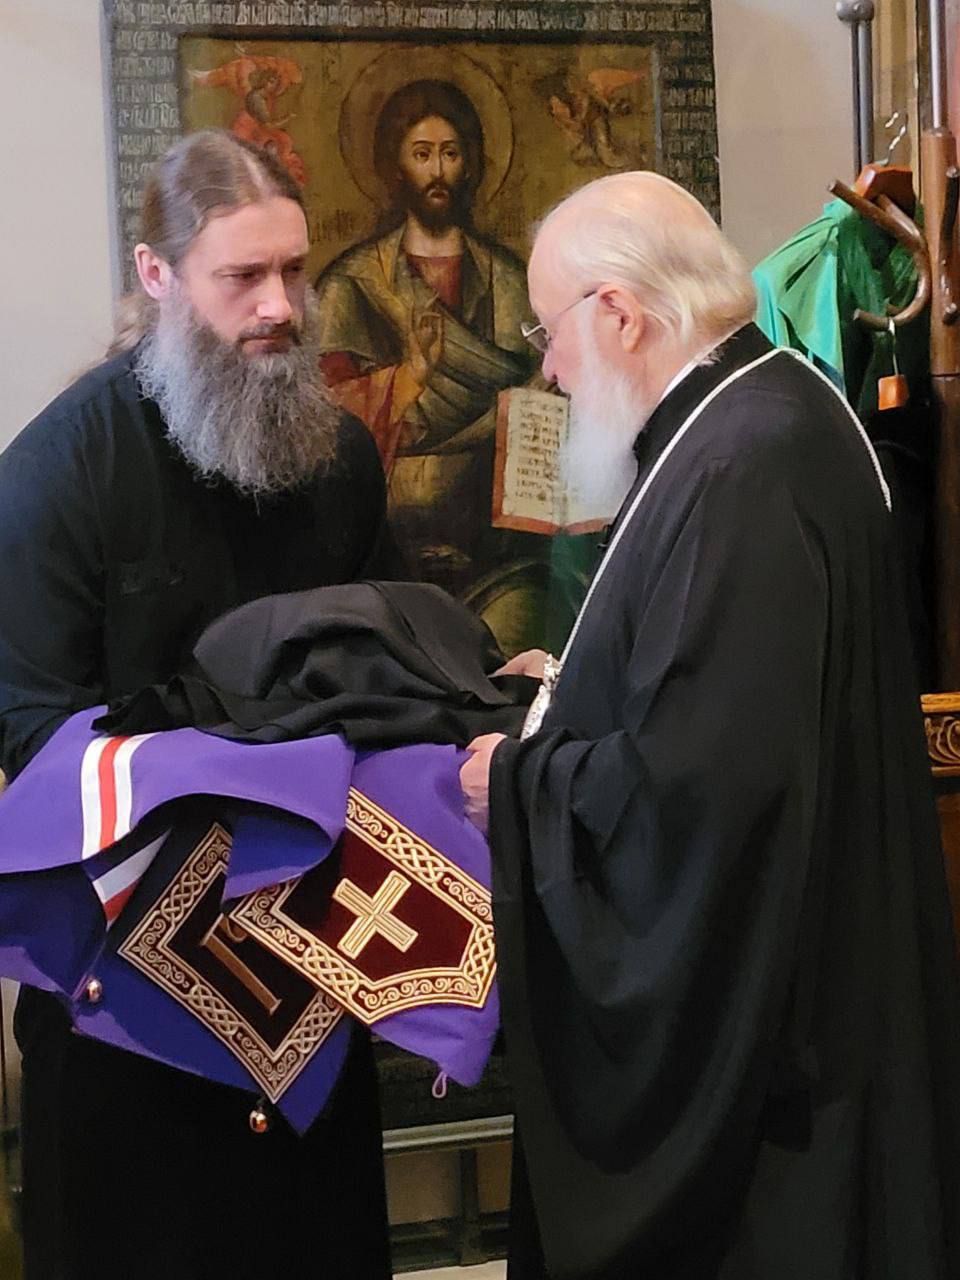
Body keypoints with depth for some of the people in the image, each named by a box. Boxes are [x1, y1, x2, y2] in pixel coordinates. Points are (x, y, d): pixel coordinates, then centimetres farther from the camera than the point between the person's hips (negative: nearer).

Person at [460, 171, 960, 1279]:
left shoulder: (741, 473, -25)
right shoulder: (774, 406, 6)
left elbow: (694, 774, -30)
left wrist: (519, 780, -15)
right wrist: (581, 689, 10)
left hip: (733, 1014, -10)